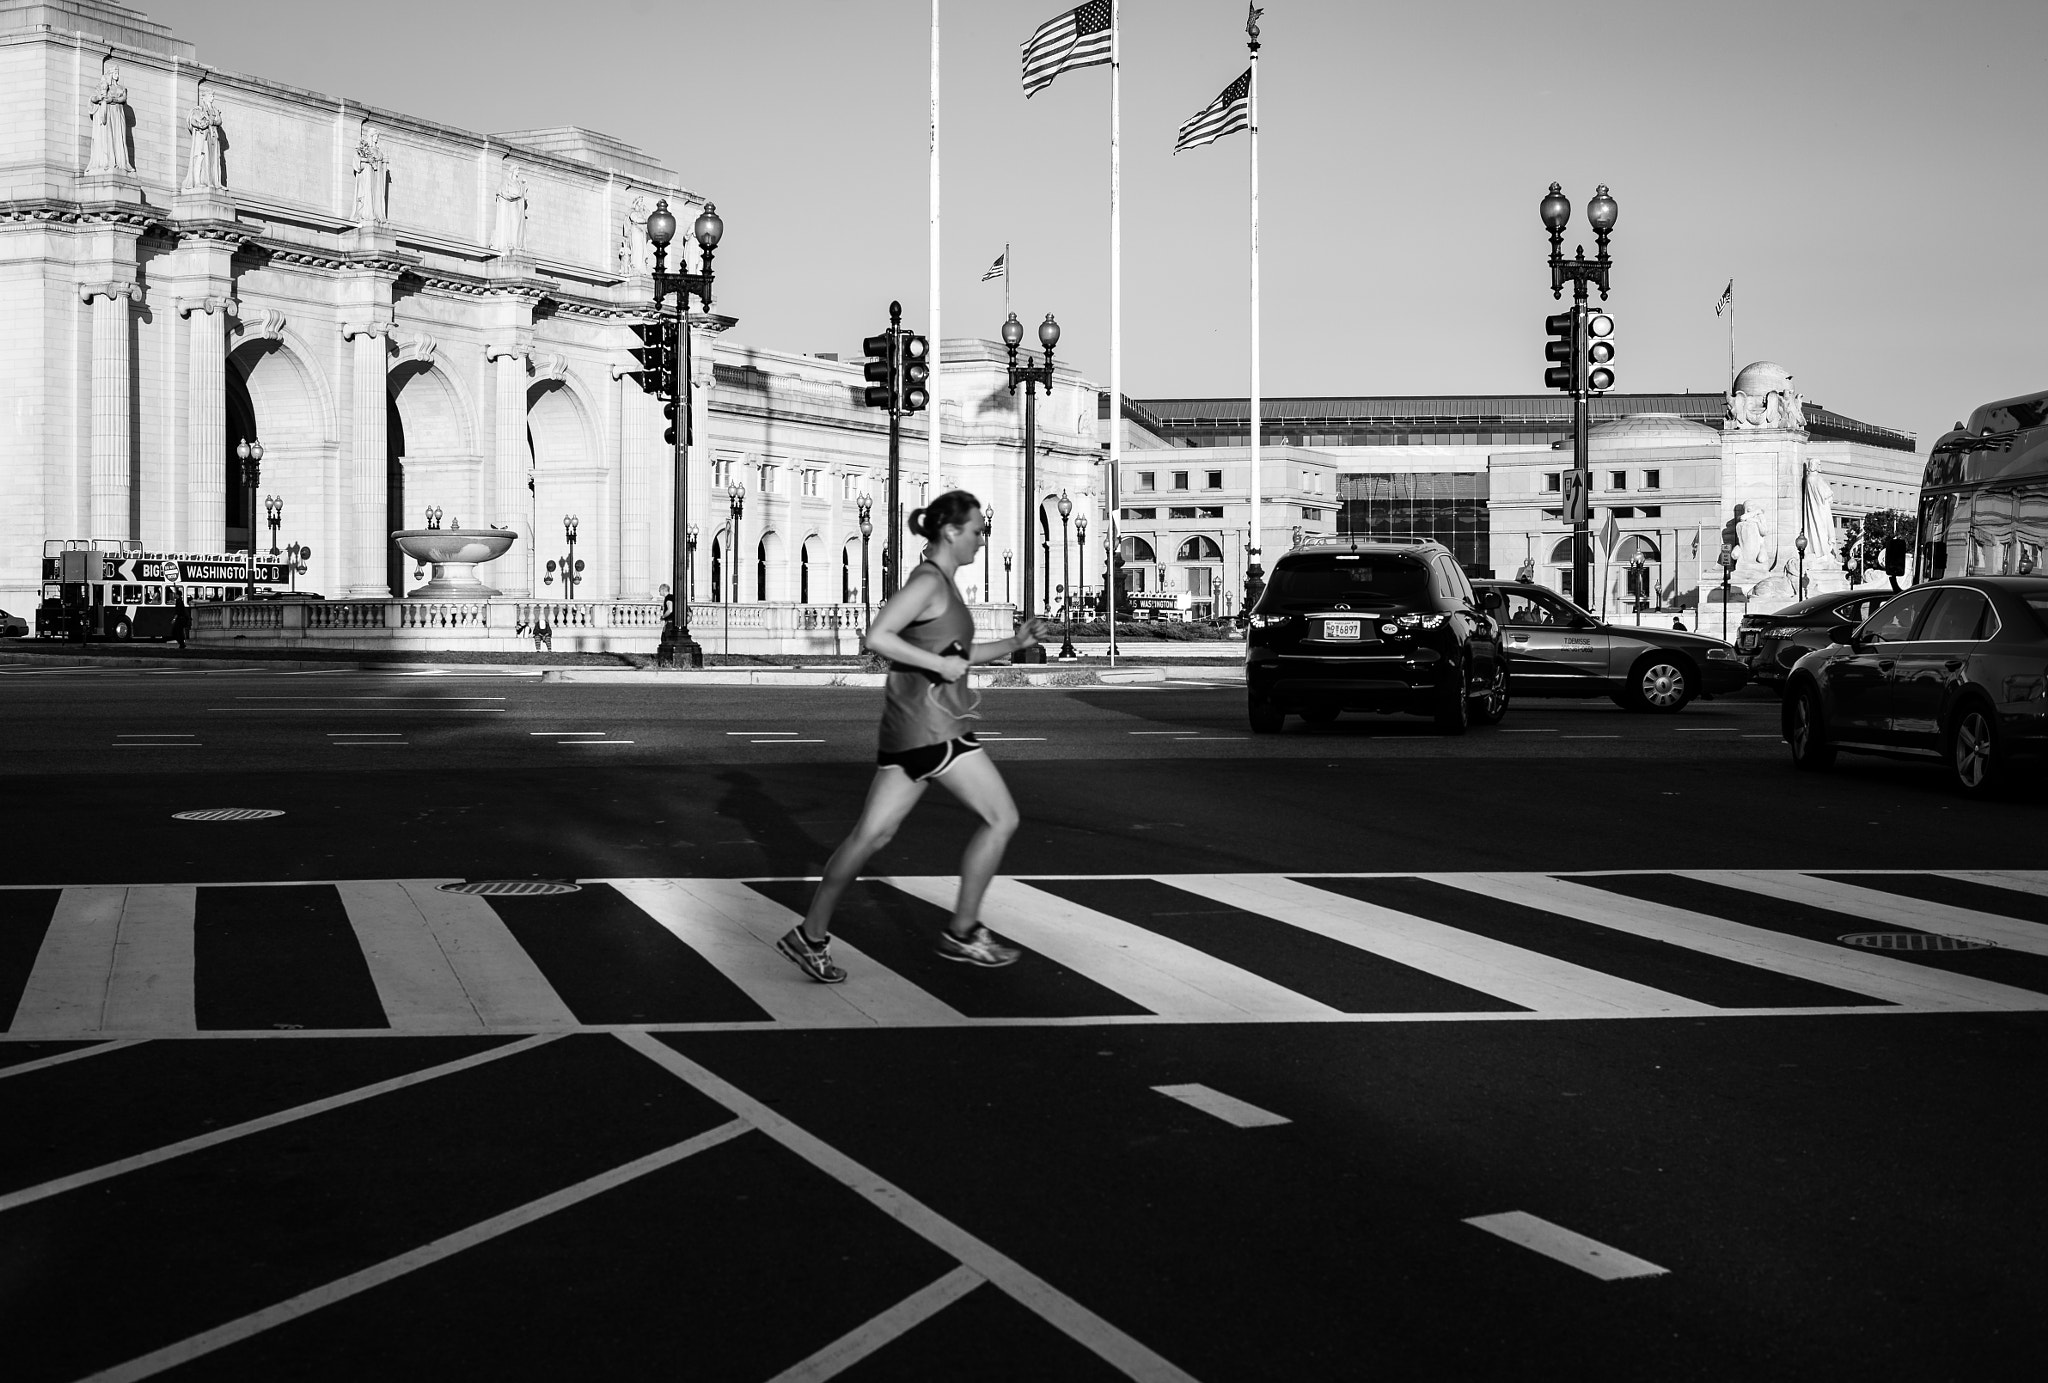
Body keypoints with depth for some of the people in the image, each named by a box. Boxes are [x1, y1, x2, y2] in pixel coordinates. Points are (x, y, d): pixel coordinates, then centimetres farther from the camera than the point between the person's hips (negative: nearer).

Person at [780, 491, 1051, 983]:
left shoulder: (942, 583, 18)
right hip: (929, 722, -10)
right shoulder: (927, 581, -12)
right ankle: (962, 933, 5)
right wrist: (938, 664, -19)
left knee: (872, 833, 9)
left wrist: (1014, 642, 17)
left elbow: (957, 656, 28)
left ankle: (811, 936, 11)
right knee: (1002, 818, -1)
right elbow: (877, 637, -22)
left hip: (911, 723, 10)